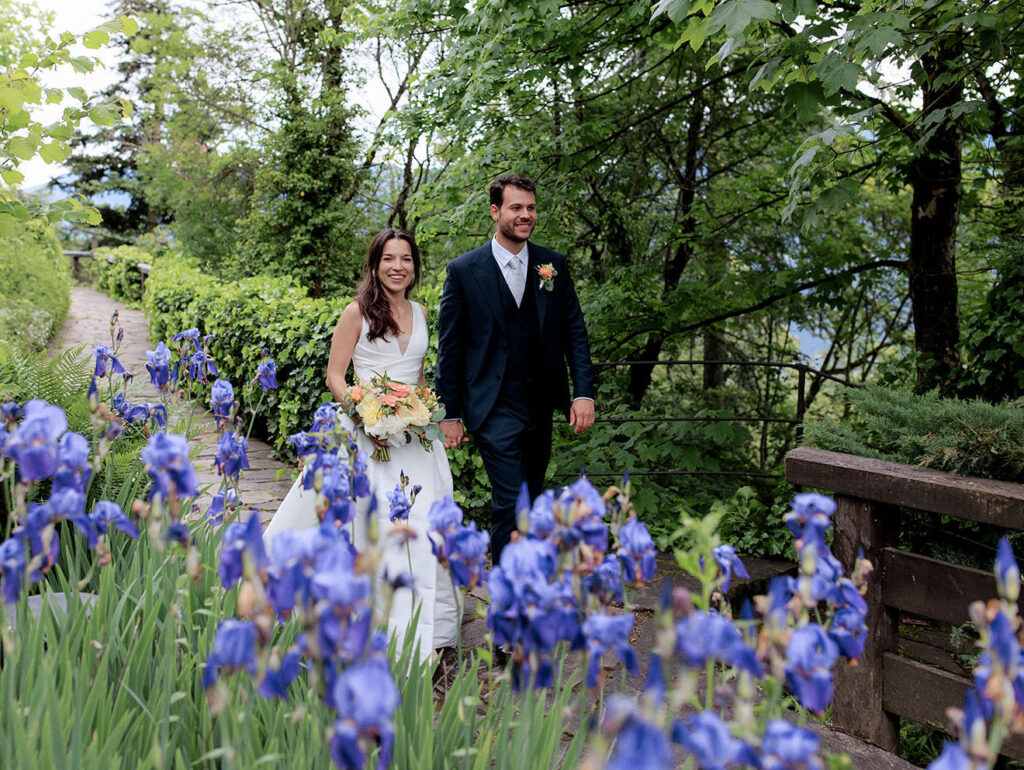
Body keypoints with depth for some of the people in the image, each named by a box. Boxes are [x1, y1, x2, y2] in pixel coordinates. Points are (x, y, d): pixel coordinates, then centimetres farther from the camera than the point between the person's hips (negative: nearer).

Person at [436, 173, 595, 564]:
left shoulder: (554, 265, 7)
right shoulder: (463, 270, -4)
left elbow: (575, 332, 8)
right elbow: (449, 347, -1)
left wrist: (584, 392, -3)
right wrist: (449, 414, -2)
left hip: (541, 407, 4)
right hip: (495, 410, -4)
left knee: (531, 502, 14)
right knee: (511, 503, -11)